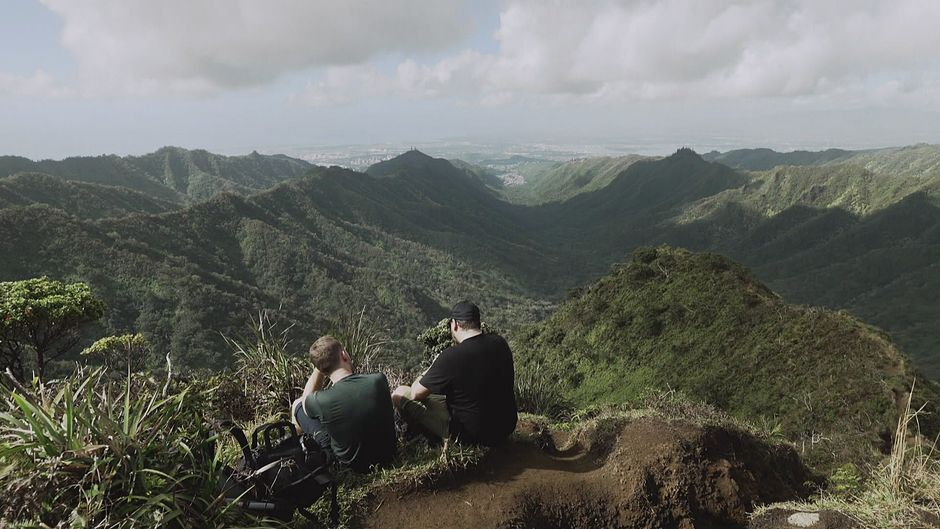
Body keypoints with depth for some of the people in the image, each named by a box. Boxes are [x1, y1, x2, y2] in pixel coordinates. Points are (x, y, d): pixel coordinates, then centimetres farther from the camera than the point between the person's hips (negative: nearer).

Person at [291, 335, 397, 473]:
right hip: (389, 455, 2)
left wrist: (319, 367, -7)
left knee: (297, 405, 10)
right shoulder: (379, 381, -23)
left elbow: (306, 399, 1)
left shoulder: (321, 401, -28)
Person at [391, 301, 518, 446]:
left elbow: (416, 394, -13)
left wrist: (431, 368, 6)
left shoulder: (451, 356, -23)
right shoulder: (500, 343, -5)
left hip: (471, 435, -7)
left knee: (399, 394, 0)